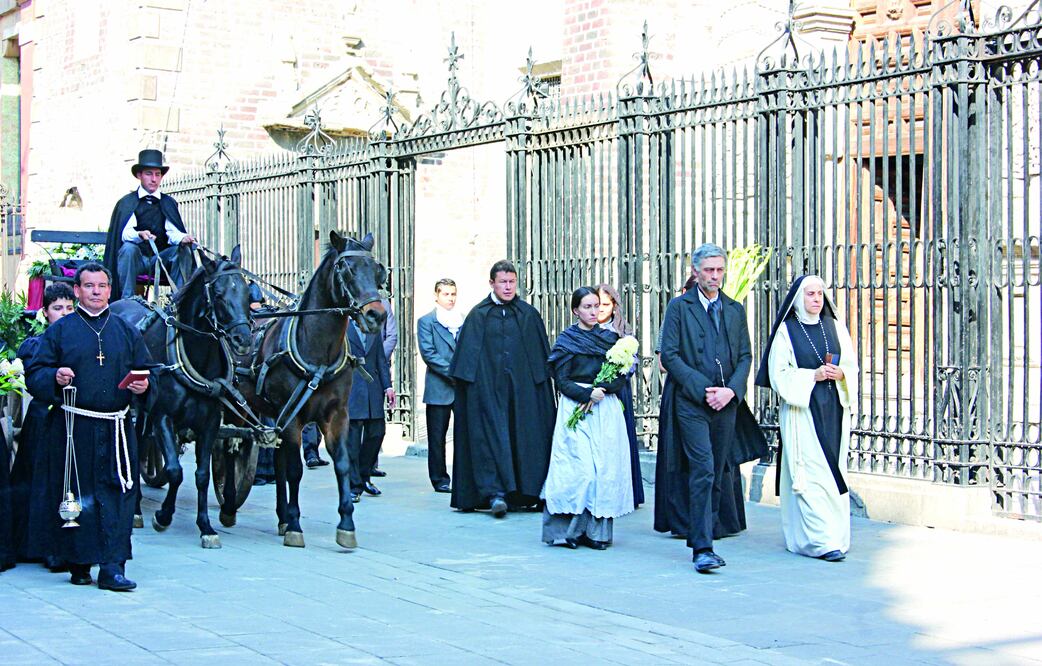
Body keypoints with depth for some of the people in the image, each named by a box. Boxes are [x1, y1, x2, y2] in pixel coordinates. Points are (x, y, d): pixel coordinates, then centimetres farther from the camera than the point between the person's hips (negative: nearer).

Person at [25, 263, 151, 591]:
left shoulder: (126, 331, 13)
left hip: (117, 428, 2)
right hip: (72, 427, -1)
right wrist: (55, 377, -17)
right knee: (76, 496, 3)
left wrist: (143, 386, -4)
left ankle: (113, 568, -6)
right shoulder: (59, 330, 6)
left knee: (119, 494, -7)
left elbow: (146, 371, 17)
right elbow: (34, 376, 3)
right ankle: (79, 564, 16)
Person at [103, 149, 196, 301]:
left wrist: (182, 238, -29)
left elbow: (172, 232, -4)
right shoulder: (126, 203, 0)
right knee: (128, 248, -33)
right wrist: (140, 235, -38)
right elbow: (125, 233, -14)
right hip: (137, 260, -2)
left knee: (183, 250, -23)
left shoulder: (169, 203, 9)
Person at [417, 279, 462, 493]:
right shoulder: (426, 321, 2)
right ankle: (439, 479, 10)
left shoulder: (464, 321, 14)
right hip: (439, 388, -3)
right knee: (437, 435, 2)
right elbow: (428, 353, -7)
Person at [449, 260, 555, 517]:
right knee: (492, 437, -9)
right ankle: (495, 493, -14)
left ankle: (526, 493, 11)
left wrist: (542, 379, 6)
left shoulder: (529, 315, 9)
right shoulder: (479, 315, 4)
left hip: (523, 388, 2)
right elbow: (467, 356, 3)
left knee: (525, 436, 2)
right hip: (488, 389, -2)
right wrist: (469, 386, -3)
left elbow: (542, 358, 12)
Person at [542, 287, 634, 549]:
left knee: (606, 467, -3)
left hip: (607, 410, 3)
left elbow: (622, 377, 6)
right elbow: (561, 381, -2)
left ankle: (597, 530, 0)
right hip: (576, 408, -3)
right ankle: (571, 527, -3)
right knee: (580, 466, -12)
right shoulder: (567, 339, 4)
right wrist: (587, 394, -15)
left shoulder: (610, 338, 13)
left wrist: (601, 390, -11)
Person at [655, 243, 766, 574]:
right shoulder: (679, 307, 2)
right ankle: (702, 548, -16)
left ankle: (702, 533, 19)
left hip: (726, 402, 5)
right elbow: (669, 355, -4)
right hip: (690, 401, -4)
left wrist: (731, 390, -6)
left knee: (716, 473, 7)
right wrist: (702, 389, -12)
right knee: (702, 470, -14)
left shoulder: (736, 310, 14)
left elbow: (745, 356, 12)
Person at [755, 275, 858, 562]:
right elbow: (779, 373, -5)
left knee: (833, 471, 6)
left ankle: (835, 534, 15)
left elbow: (852, 364, 14)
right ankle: (821, 540, -11)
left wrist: (840, 373, -8)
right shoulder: (786, 330, -1)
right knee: (810, 474, -10)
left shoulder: (835, 326, 11)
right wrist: (813, 375, -15)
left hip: (833, 410, 5)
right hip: (802, 410, -5)